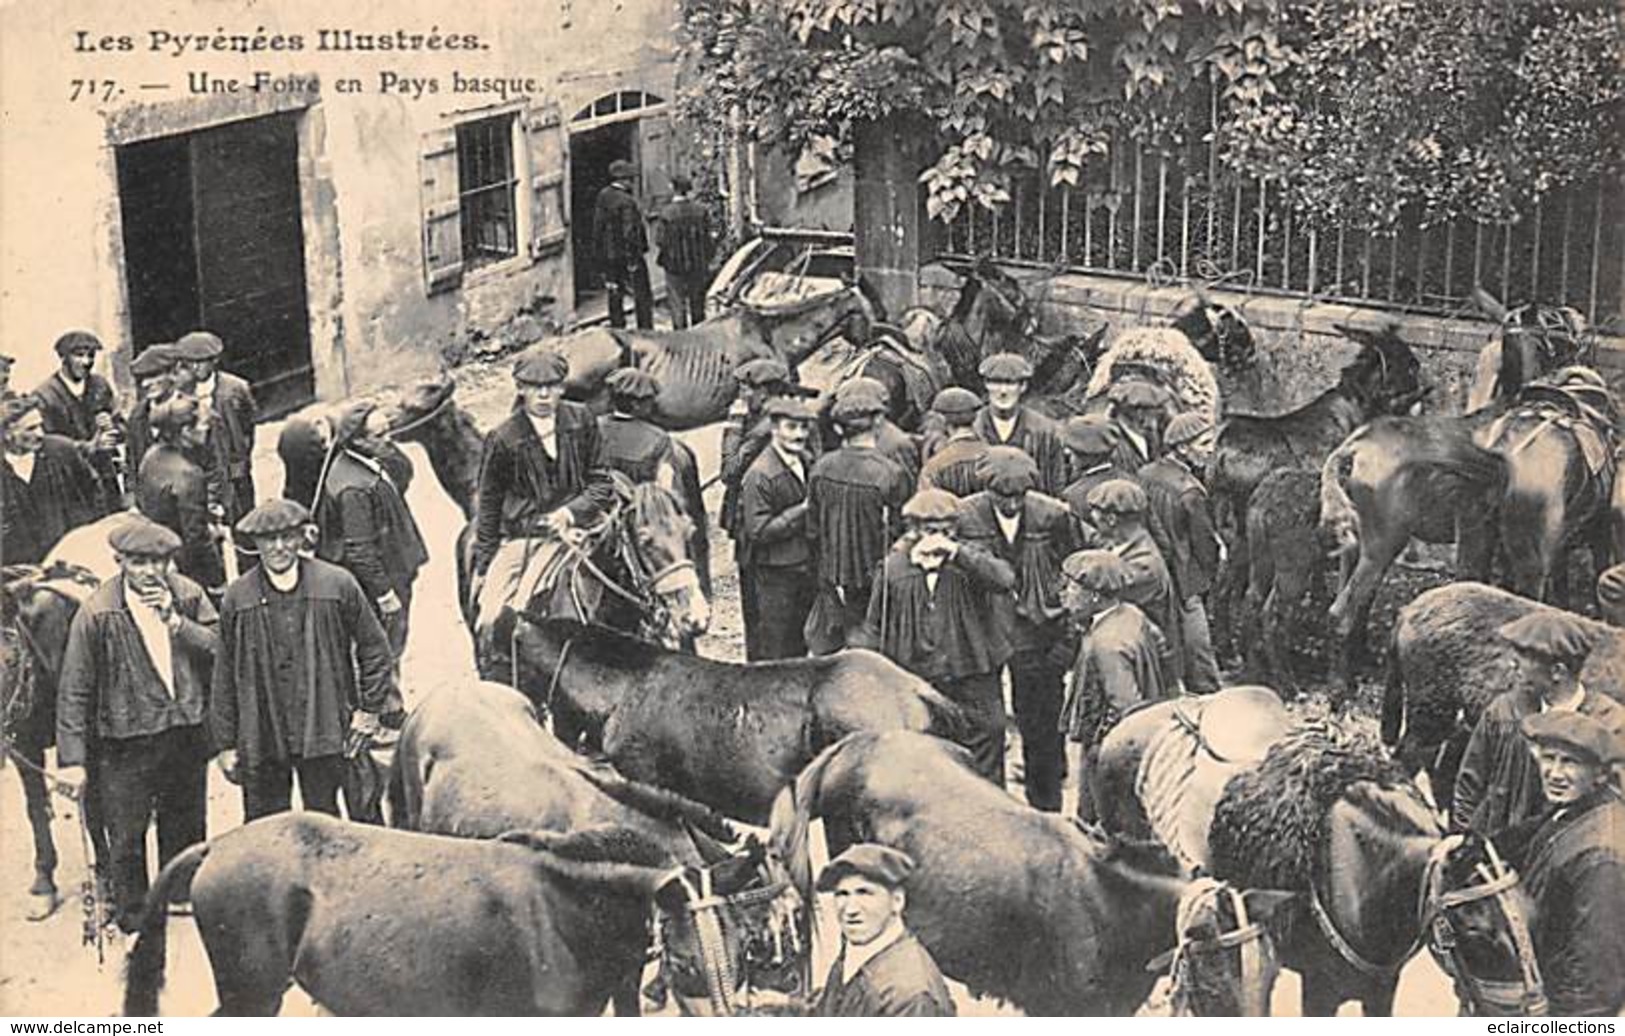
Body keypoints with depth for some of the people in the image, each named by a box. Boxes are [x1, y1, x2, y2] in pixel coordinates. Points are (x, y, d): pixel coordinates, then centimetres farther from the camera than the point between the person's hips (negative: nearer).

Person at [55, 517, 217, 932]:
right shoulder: (97, 613, -12)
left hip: (187, 731, 3)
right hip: (127, 739, -3)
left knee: (186, 825, 19)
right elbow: (74, 691, -9)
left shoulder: (189, 595, -3)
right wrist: (72, 757, -12)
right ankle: (133, 918, 20)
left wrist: (176, 622, -20)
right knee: (127, 836, 3)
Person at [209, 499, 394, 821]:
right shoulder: (238, 598, -1)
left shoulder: (338, 585, -3)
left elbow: (373, 647, 9)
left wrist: (369, 708, 5)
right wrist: (224, 743, 4)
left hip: (322, 735, 0)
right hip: (260, 741, 0)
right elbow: (224, 676, 5)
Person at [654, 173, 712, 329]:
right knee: (697, 307, 16)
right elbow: (707, 239, -3)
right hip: (698, 264, 3)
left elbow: (660, 241, -13)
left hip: (675, 265, -3)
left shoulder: (667, 213, -17)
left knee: (677, 306, 7)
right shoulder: (700, 210, -7)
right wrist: (706, 263, 6)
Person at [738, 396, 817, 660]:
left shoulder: (806, 462, 7)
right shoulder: (760, 475, -19)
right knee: (771, 651, 2)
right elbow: (759, 531, -20)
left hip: (805, 567, 8)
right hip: (774, 573, -8)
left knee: (798, 645, 17)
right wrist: (801, 512, -22)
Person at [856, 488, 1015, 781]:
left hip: (973, 680, -1)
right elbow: (874, 628, 8)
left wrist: (955, 552, -27)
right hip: (916, 685, 1)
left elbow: (1006, 579, -24)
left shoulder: (970, 560, -2)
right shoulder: (894, 568, 1)